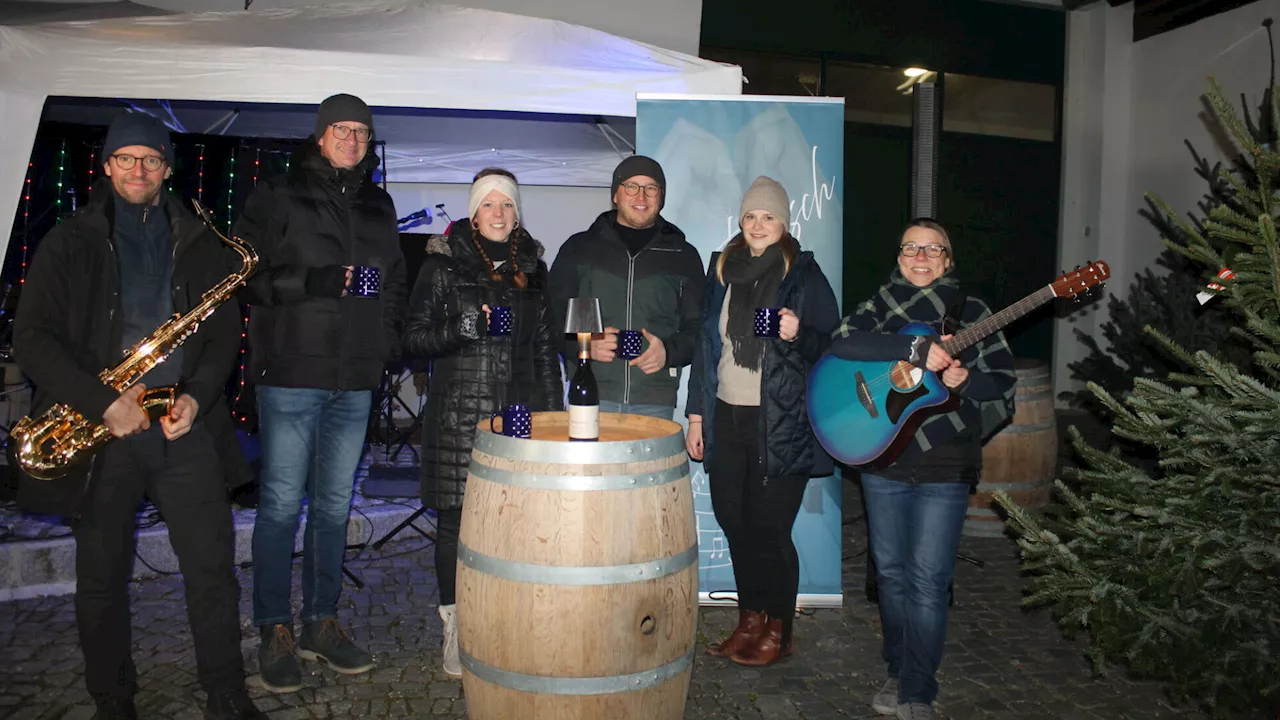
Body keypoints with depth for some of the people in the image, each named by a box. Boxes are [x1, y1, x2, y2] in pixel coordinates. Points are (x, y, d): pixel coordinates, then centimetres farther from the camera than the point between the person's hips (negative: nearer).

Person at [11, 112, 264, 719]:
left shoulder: (201, 245, 11)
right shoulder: (68, 243, 5)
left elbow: (224, 333, 10)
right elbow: (31, 337, -2)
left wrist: (198, 397, -7)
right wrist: (102, 401, -14)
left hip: (183, 425, 1)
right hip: (100, 427, -1)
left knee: (213, 567, -1)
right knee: (103, 575, 9)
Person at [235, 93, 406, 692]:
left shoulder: (377, 205, 16)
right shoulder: (276, 197, 2)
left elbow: (395, 281, 21)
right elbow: (244, 276, -6)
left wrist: (387, 343, 10)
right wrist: (313, 283, -18)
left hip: (355, 381, 4)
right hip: (290, 374, -4)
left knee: (334, 506, 11)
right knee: (281, 505, 0)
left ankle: (322, 623, 23)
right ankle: (274, 632, 14)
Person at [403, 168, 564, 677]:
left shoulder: (532, 267, 12)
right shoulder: (443, 264, 2)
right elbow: (413, 338, 1)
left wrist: (554, 410, 11)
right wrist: (460, 330, -17)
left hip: (520, 412, 3)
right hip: (458, 413, -2)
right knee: (456, 520, 2)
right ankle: (457, 629, 18)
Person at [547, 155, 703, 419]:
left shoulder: (684, 256, 13)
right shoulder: (579, 248, 11)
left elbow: (697, 326, 12)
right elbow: (552, 315, 8)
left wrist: (669, 352, -9)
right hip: (588, 398, 0)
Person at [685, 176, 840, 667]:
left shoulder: (804, 276, -1)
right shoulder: (722, 270, 11)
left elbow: (832, 345, 0)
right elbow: (706, 344, 14)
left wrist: (797, 335, -22)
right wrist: (696, 413, 11)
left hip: (781, 423, -4)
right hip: (727, 418, 5)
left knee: (769, 527, -2)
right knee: (734, 521, 9)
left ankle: (778, 631, 17)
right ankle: (750, 621, 27)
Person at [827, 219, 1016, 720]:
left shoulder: (971, 312, 4)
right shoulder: (881, 305, 5)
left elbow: (1004, 381, 3)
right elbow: (843, 343, -16)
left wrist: (965, 381, -19)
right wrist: (918, 350, -24)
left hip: (944, 464, -2)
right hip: (883, 458, 2)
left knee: (928, 580, -2)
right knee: (890, 572, 11)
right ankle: (899, 671, 30)